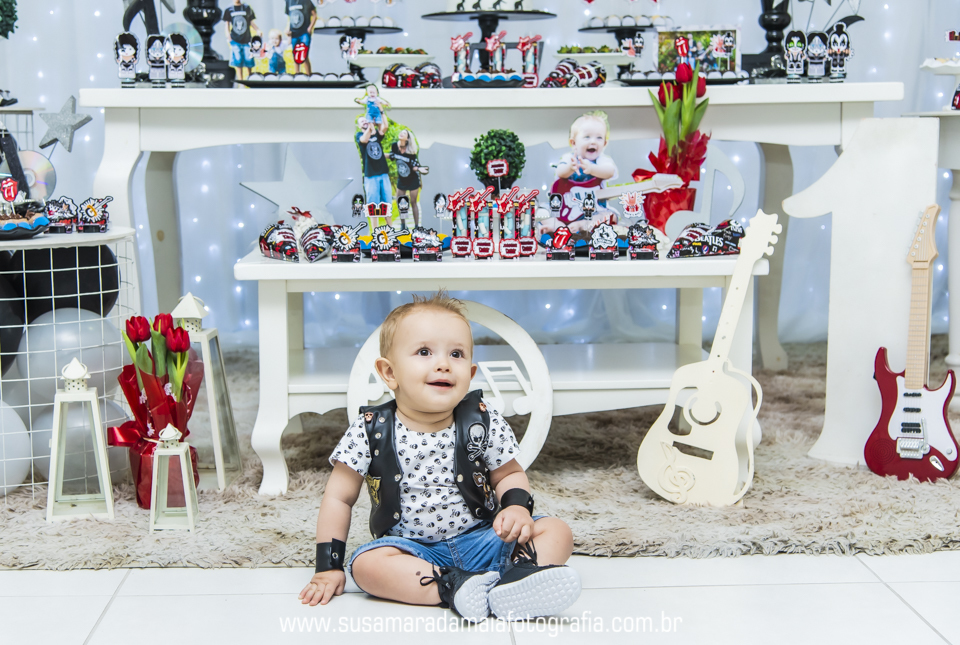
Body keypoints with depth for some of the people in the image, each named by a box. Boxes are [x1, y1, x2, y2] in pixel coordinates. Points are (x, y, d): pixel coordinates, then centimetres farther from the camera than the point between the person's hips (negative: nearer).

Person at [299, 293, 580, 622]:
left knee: (556, 532, -16)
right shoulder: (371, 431, -7)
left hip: (482, 537, 2)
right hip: (410, 547, -1)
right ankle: (454, 587, -40)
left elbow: (509, 474, 8)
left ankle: (517, 577, -43)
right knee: (366, 563, -31)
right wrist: (328, 567, -4)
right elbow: (339, 497, 0)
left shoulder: (484, 422, -5)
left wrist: (517, 506, -15)